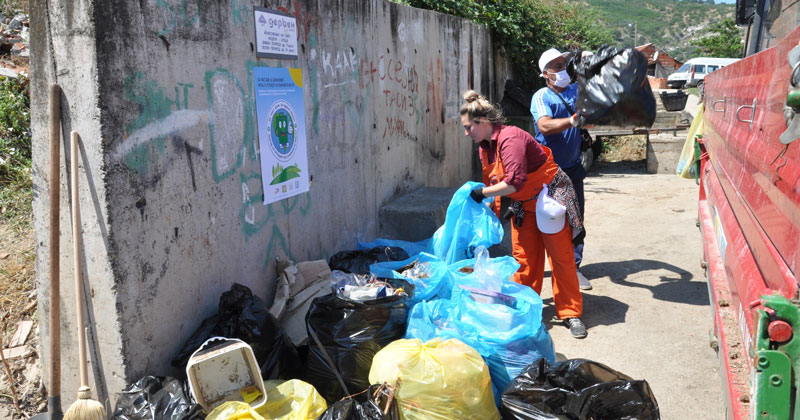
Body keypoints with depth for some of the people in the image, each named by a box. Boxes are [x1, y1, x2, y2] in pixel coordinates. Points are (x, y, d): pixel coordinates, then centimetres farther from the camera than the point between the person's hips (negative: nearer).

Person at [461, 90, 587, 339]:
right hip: (523, 205, 8)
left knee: (561, 257, -2)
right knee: (523, 258, 8)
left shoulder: (510, 139, -28)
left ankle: (571, 313, 6)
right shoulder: (485, 146, 2)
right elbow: (493, 181, 10)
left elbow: (515, 181, -37)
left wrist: (482, 193, -27)